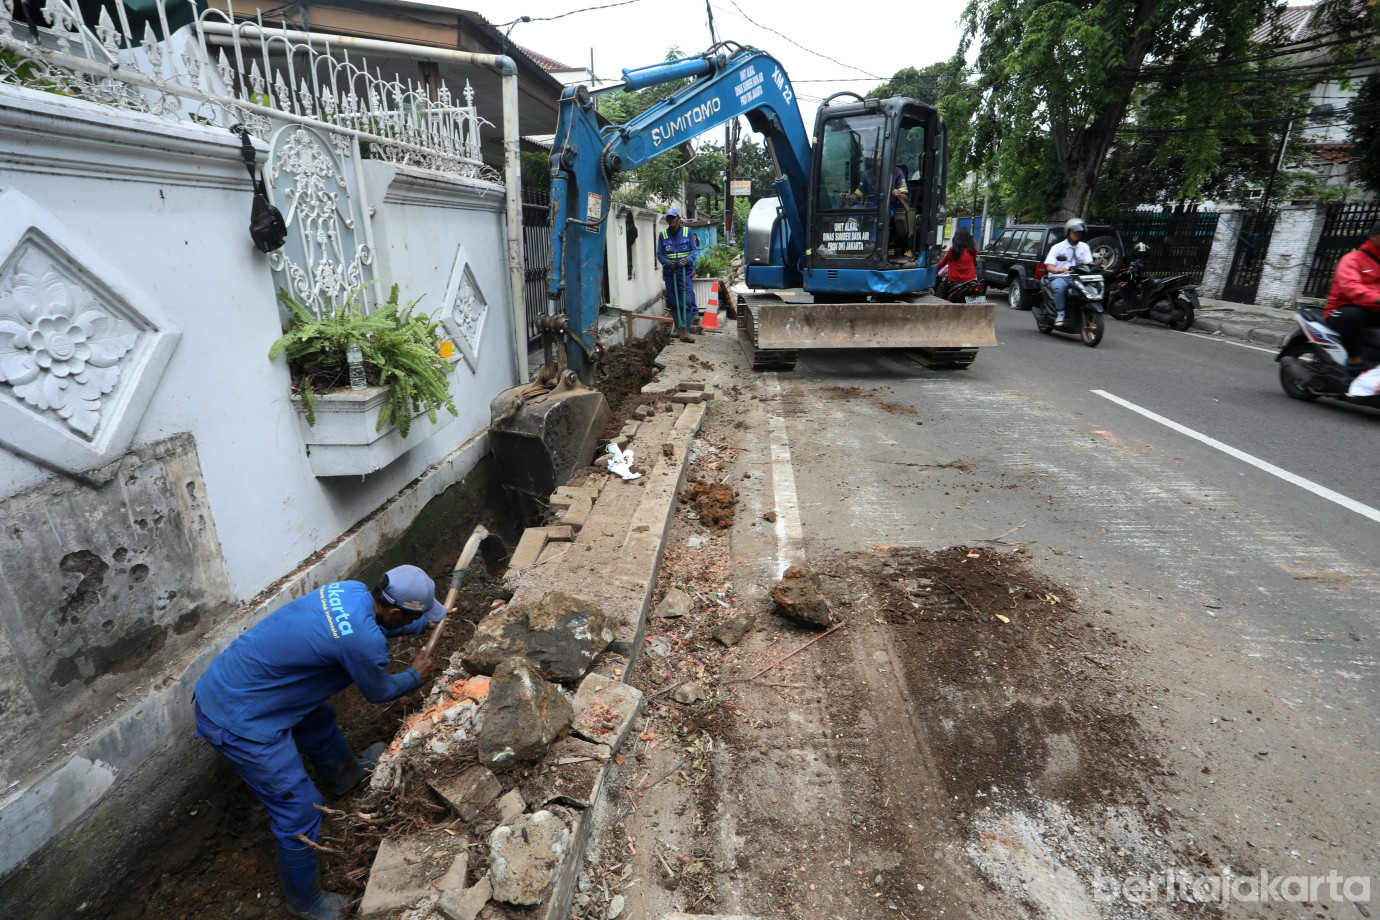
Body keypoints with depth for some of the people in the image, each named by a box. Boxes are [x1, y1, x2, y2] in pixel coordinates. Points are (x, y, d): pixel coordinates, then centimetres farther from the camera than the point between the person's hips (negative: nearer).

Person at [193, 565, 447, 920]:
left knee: (319, 720, 31)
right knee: (299, 813, 5)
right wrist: (416, 676, 11)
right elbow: (379, 692, -7)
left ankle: (345, 774, 60)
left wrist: (425, 622, 31)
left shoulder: (351, 590, -7)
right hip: (238, 722, -9)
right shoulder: (364, 641, -31)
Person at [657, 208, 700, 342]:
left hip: (685, 271, -2)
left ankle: (685, 332, -11)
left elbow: (694, 250, 4)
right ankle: (677, 328, 21)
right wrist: (668, 262, -12)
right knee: (673, 302, 8)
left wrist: (688, 260, -16)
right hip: (670, 272, 2)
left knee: (687, 301, -10)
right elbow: (660, 254, 8)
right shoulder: (663, 235, 7)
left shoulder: (687, 232, 4)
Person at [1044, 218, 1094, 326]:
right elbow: (1049, 266, -7)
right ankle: (1060, 314, -31)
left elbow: (1089, 263, 7)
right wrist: (1058, 270, -30)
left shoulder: (1084, 247, 18)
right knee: (1059, 286, -40)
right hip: (1058, 278, -3)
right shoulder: (1057, 247, 6)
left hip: (1077, 279, 3)